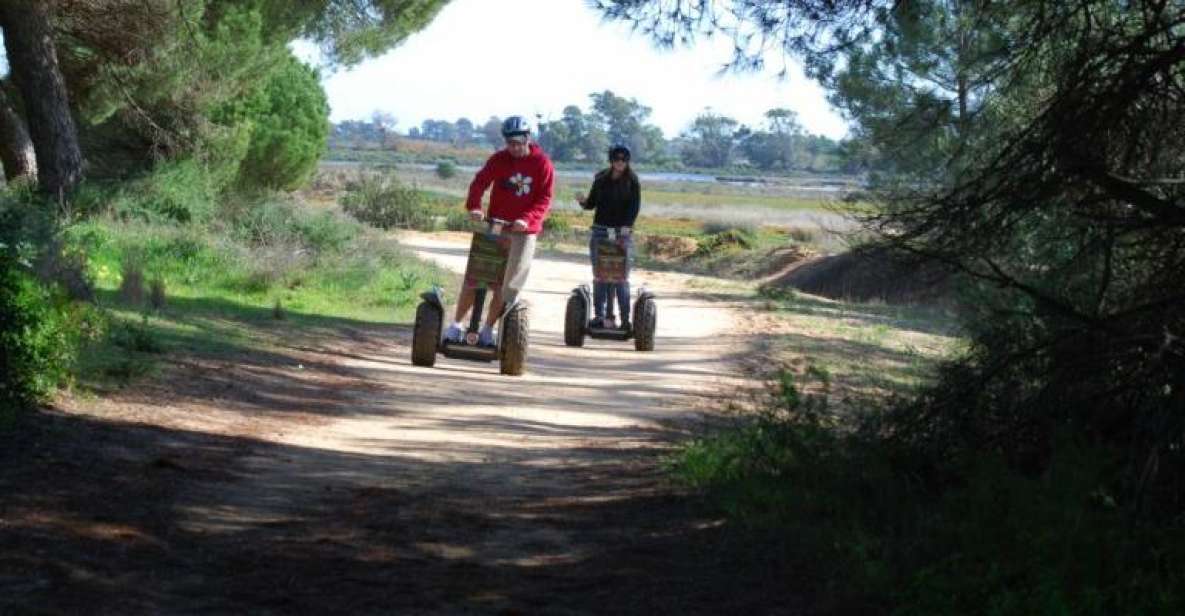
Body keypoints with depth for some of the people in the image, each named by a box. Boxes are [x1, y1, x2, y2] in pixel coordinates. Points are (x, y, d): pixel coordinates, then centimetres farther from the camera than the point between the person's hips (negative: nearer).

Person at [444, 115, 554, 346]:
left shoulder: (543, 164, -5)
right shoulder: (499, 159, 0)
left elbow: (544, 199, -8)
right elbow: (480, 181, -8)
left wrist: (527, 219, -24)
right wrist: (473, 206, -27)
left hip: (523, 232, -1)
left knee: (505, 285, 1)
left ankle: (487, 330, 13)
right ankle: (457, 325, 7)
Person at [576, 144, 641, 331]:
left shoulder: (632, 181, 1)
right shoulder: (601, 179, 9)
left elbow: (635, 205, -7)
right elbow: (592, 203, 12)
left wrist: (627, 226, -22)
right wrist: (584, 202, -11)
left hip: (623, 233, -3)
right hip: (600, 231, 3)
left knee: (621, 278, -6)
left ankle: (625, 319, -5)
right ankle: (599, 315, 7)